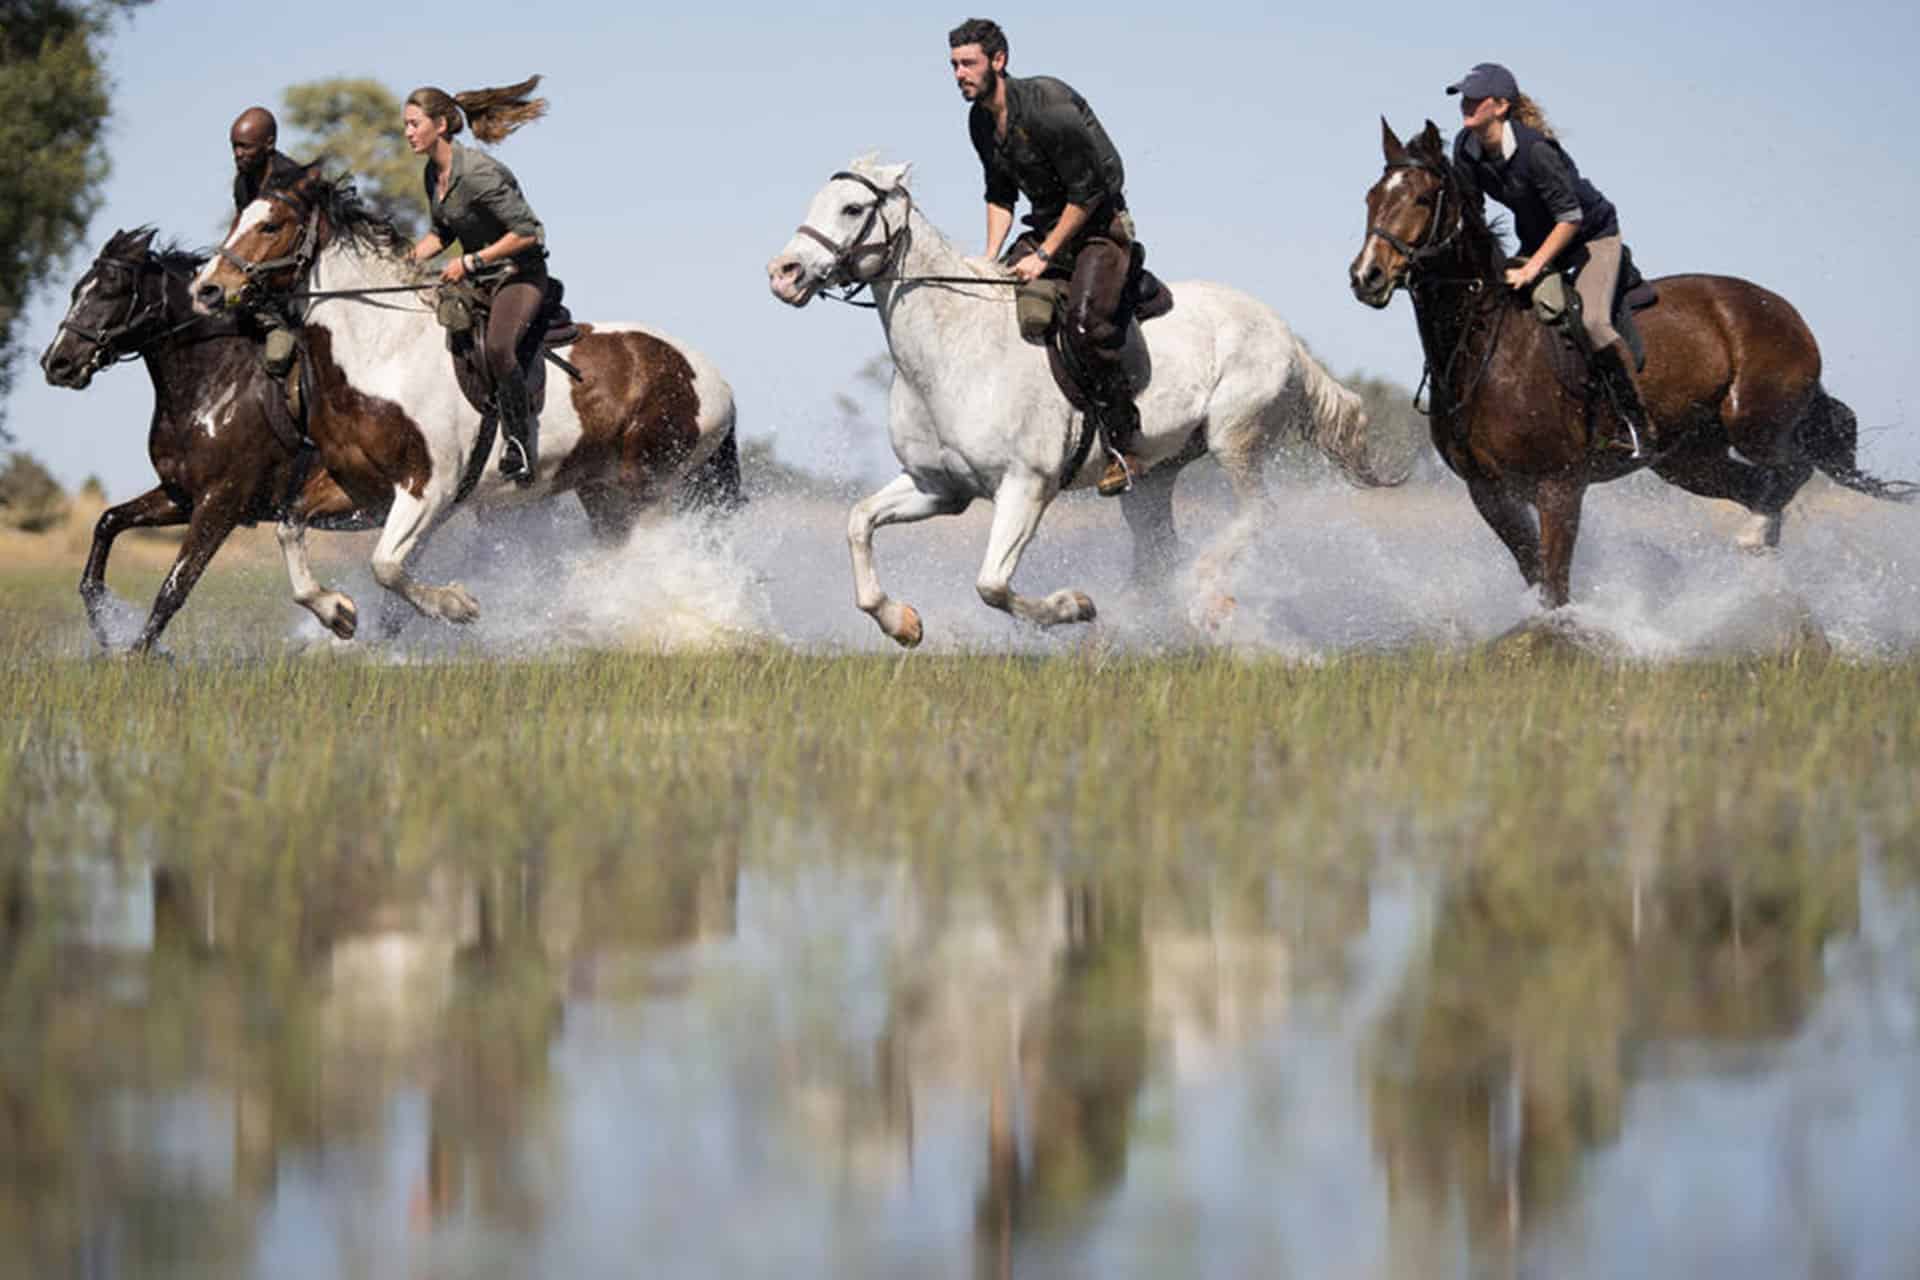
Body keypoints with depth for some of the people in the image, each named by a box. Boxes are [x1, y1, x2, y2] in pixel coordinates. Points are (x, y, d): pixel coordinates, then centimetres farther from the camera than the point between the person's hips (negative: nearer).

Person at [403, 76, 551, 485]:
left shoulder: (477, 173, -23)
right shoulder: (434, 173, 5)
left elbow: (528, 232, -24)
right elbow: (441, 233, 20)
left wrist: (470, 262, -21)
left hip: (519, 275, -10)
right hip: (477, 281, 10)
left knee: (497, 346, -35)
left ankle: (521, 439, -21)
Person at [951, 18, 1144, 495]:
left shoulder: (1048, 107, -23)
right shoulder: (981, 121, 4)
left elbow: (1088, 193, -21)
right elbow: (1000, 194, 18)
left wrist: (1044, 257, -18)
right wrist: (990, 259, 5)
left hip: (1100, 227, -8)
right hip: (1046, 228, 8)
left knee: (1083, 323, -30)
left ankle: (1123, 446, -22)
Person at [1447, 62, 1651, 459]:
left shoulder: (1535, 148, -31)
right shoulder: (1466, 148, -10)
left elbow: (1570, 218, -27)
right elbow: (1468, 210, 4)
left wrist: (1533, 268, -30)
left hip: (1592, 236, -8)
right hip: (1537, 239, 8)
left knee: (1592, 322, -28)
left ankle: (1634, 424, -18)